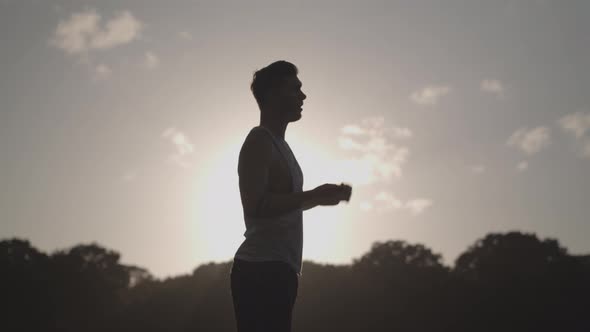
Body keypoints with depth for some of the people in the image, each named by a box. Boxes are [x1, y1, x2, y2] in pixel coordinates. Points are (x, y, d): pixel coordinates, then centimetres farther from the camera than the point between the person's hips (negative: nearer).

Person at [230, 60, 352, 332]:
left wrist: (320, 197, 18)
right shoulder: (259, 142, -8)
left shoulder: (277, 144, 21)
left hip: (276, 270, 10)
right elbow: (256, 205, -21)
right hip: (262, 271, -10)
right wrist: (313, 197, -18)